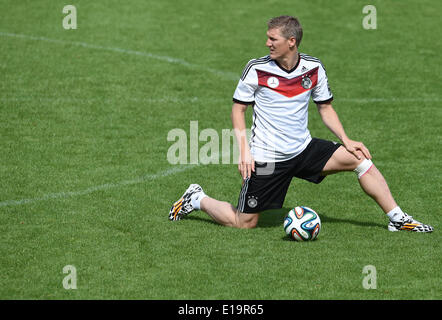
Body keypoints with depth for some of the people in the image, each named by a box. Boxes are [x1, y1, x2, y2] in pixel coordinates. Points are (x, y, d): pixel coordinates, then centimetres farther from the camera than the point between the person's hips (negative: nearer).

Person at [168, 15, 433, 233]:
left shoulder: (314, 68, -1)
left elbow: (325, 107, 11)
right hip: (266, 158, -3)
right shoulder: (257, 69, -11)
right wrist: (244, 150, -12)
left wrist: (346, 140, -1)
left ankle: (398, 219, -2)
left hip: (304, 149, 4)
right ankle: (197, 199, 23)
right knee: (244, 223, -4)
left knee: (360, 158, -9)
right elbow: (238, 108, -2)